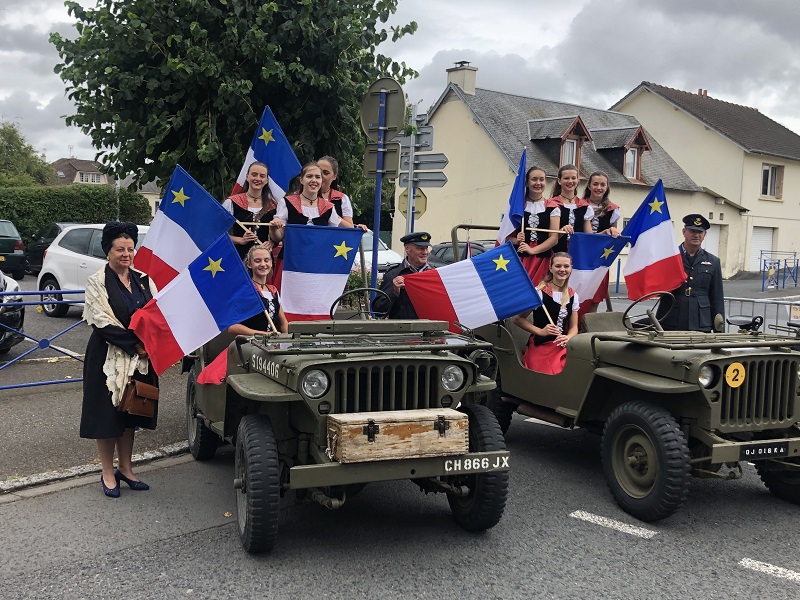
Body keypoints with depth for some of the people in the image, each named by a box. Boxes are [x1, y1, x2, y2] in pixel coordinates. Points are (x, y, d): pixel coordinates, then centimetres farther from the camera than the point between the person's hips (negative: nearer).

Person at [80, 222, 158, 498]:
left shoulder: (143, 280, 7)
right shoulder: (97, 282, -6)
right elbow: (103, 322, -14)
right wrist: (135, 343, -18)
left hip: (140, 358, 4)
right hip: (108, 357, -4)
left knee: (130, 413, 12)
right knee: (108, 414, 2)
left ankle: (125, 468, 25)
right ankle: (108, 474, 14)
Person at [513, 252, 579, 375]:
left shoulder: (573, 296, 11)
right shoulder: (539, 292, -6)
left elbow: (574, 327, 14)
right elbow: (518, 319, -5)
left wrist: (568, 338, -8)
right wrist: (540, 331, -15)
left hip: (563, 346, 5)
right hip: (541, 346, -5)